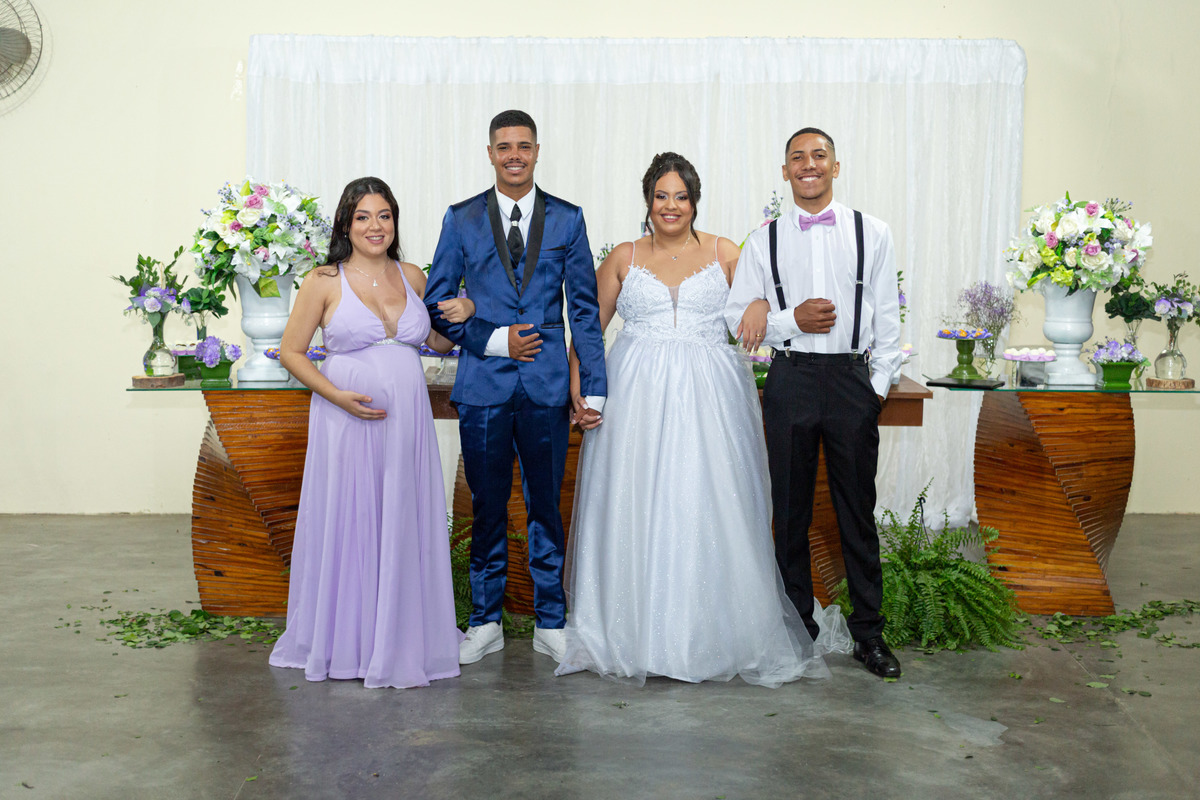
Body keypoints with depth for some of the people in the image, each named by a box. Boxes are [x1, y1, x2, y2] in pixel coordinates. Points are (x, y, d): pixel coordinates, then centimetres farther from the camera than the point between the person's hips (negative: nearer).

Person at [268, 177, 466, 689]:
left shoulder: (412, 277, 10)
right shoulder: (325, 282, -2)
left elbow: (436, 342, 23)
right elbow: (291, 352, 0)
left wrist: (460, 317, 1)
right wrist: (337, 395, -13)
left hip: (407, 421, 4)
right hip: (348, 420, -4)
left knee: (403, 528, 9)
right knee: (347, 526, 3)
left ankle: (400, 639, 25)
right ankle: (345, 641, 19)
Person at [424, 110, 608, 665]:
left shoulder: (566, 218, 7)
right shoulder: (461, 219, 6)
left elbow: (584, 308, 5)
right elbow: (437, 303, 5)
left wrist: (595, 387, -1)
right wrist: (493, 339, -9)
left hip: (546, 388, 0)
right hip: (483, 386, 0)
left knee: (546, 505, 7)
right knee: (487, 506, 7)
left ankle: (550, 624, 20)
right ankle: (485, 623, 21)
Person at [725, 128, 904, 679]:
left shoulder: (872, 234, 6)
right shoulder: (764, 241, 7)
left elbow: (887, 318, 7)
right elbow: (737, 316, 5)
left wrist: (880, 384, -1)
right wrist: (792, 320, -10)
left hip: (852, 379, 0)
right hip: (790, 380, 1)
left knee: (858, 510, 5)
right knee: (791, 510, 7)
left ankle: (868, 631, 17)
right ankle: (798, 626, 20)